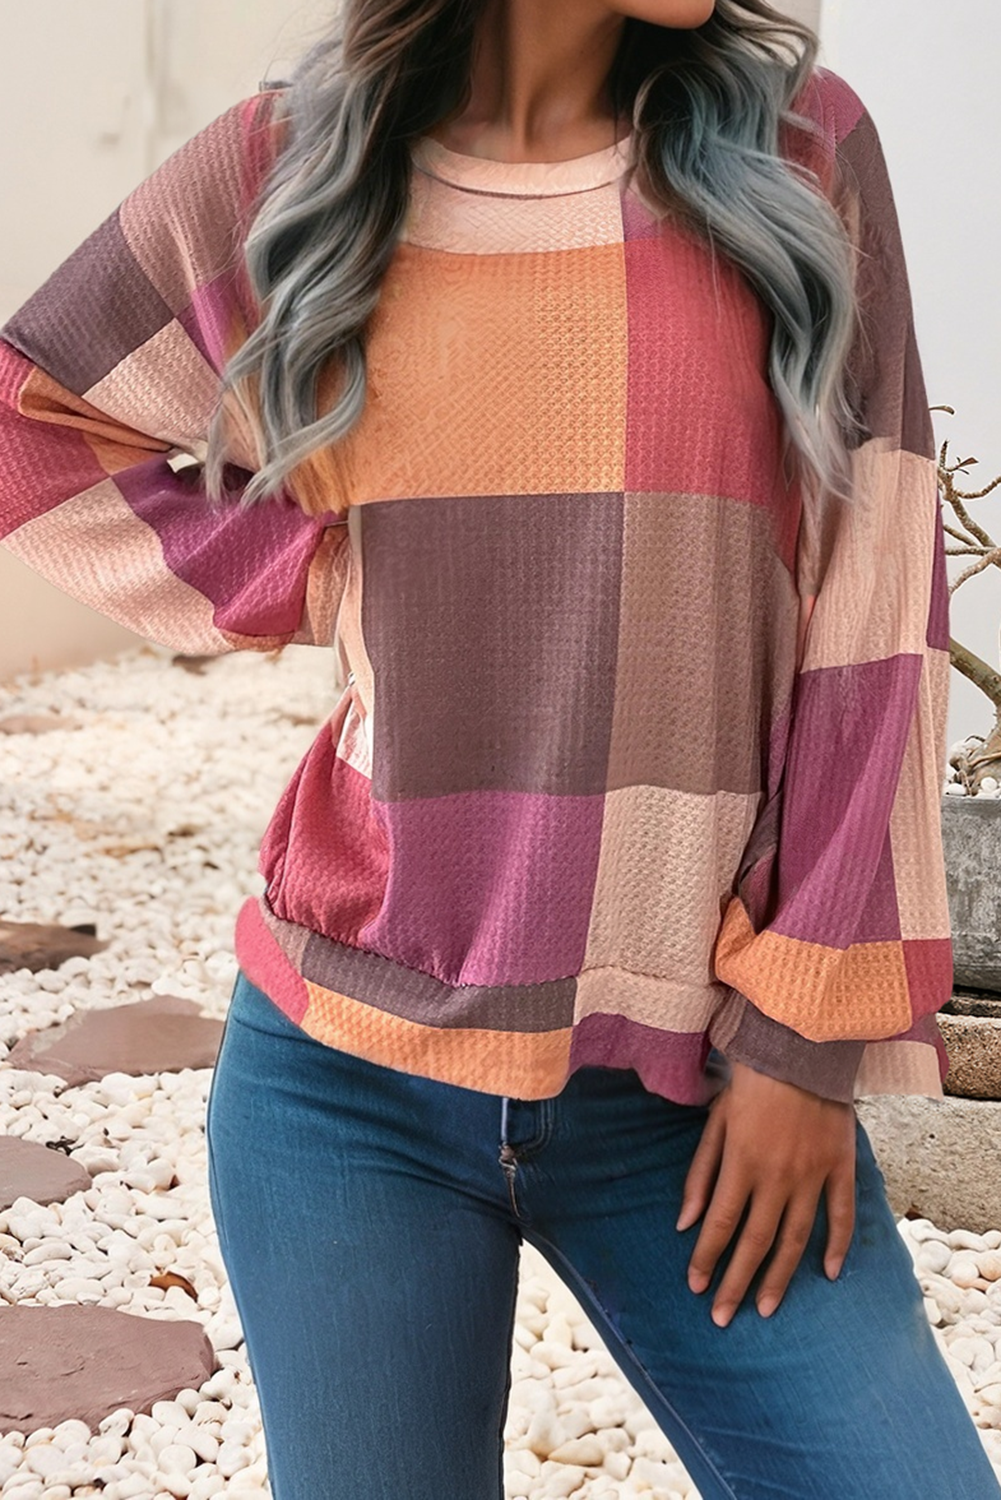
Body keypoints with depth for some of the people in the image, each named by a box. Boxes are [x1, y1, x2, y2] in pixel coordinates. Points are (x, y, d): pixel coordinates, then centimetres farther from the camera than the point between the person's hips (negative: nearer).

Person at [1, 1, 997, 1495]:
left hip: (691, 1082, 0)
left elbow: (875, 616, -3)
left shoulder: (798, 151, 0)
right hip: (351, 1081, 1)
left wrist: (813, 1031, -6)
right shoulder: (284, 170, 2)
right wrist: (311, 585, 1)